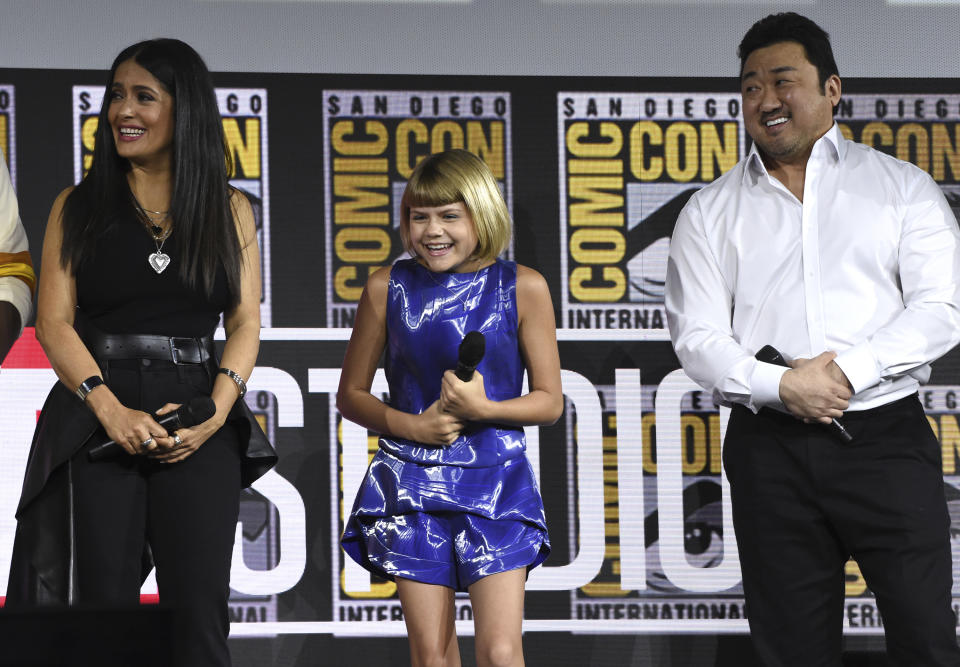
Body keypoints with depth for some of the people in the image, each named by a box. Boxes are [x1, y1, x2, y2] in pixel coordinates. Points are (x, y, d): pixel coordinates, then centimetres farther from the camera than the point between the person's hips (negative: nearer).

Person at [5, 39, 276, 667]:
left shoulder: (230, 210, 11)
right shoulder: (78, 207, 9)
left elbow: (246, 321, 6)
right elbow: (55, 321, 0)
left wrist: (215, 412, -11)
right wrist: (111, 410, -15)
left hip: (198, 427, 1)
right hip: (97, 422, 0)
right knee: (103, 613, -3)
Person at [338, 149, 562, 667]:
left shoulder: (523, 288, -1)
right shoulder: (388, 288, 2)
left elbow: (550, 401, 2)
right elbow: (350, 395, 10)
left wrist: (482, 410, -16)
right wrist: (411, 425, -9)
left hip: (494, 484, -1)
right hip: (411, 483, 1)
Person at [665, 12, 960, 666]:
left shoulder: (902, 188, 8)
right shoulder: (711, 212, 12)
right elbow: (698, 338, 4)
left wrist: (849, 370, -15)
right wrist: (779, 386, -14)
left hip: (886, 440, -2)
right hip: (770, 452, 2)